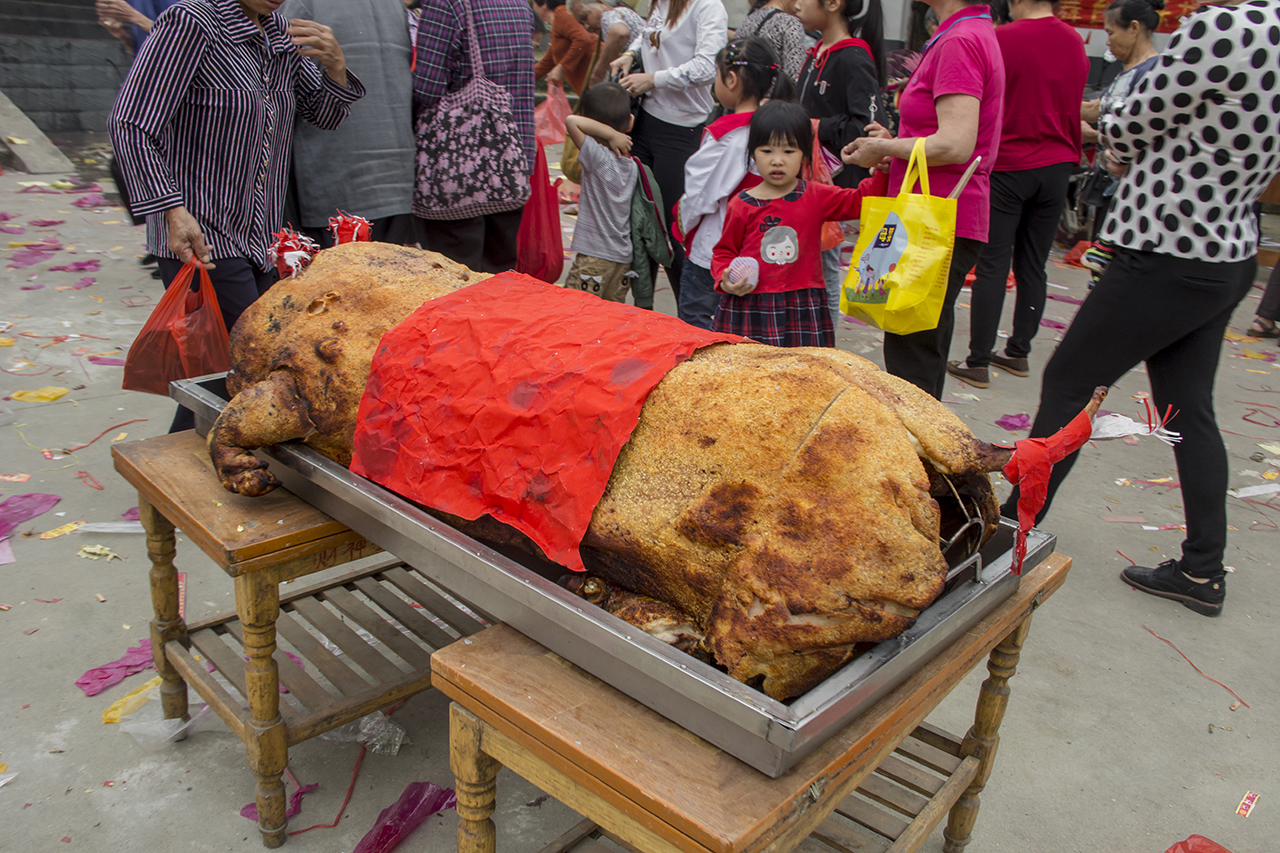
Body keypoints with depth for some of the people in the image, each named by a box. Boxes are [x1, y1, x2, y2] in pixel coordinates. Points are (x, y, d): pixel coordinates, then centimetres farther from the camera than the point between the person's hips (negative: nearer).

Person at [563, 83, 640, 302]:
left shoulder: (597, 157, -14)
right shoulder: (631, 164, 7)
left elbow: (571, 121, -22)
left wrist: (611, 134, -17)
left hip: (595, 256, -7)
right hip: (624, 256, 8)